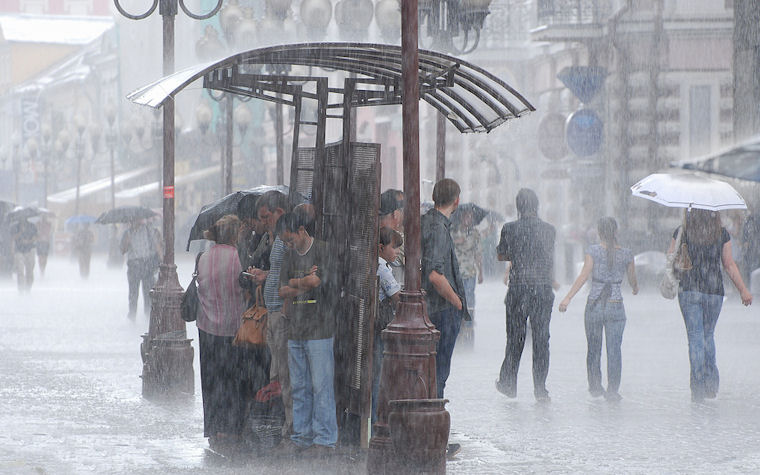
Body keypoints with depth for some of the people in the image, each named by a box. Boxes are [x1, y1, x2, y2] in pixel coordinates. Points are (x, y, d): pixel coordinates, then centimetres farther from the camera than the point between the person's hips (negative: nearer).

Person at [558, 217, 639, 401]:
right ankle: (612, 390, -6)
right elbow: (632, 279, 15)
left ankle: (595, 386, 22)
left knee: (593, 349, 14)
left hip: (594, 305, 0)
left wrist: (567, 298, -14)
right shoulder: (626, 254, 0)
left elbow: (583, 276, -14)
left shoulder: (594, 250, -6)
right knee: (614, 350, 0)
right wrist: (635, 288, 38)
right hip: (616, 306, 0)